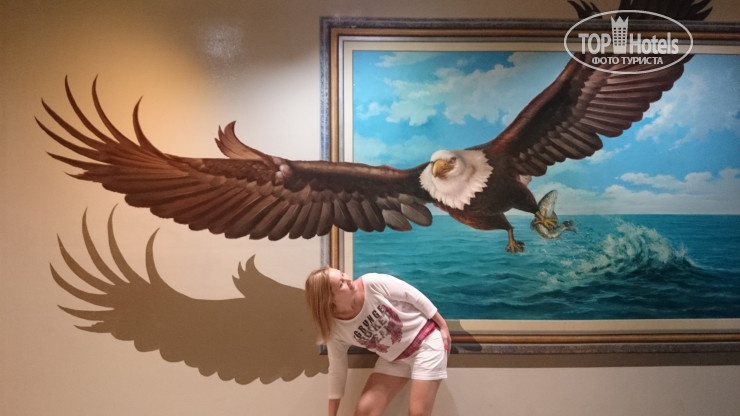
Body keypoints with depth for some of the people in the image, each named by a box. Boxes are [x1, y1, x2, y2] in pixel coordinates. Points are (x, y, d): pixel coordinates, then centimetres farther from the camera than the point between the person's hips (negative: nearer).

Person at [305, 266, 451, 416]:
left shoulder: (373, 284, -27)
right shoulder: (335, 328, -15)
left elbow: (414, 296, -15)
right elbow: (337, 370, -3)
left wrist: (443, 326, -8)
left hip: (425, 342, -4)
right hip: (394, 359, 4)